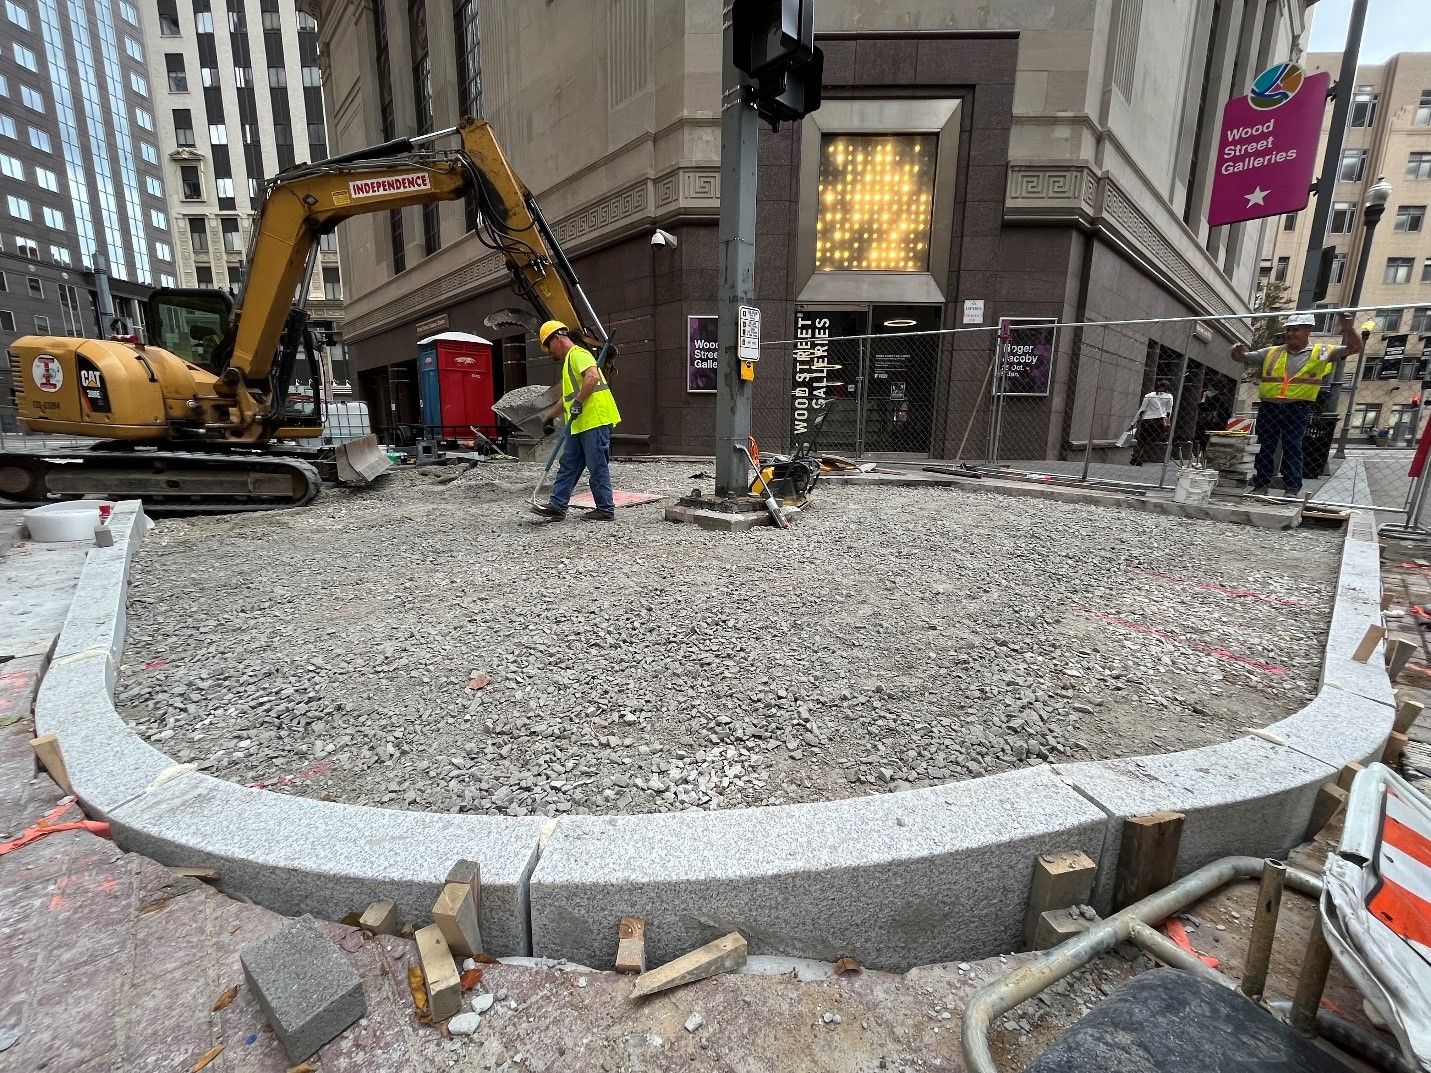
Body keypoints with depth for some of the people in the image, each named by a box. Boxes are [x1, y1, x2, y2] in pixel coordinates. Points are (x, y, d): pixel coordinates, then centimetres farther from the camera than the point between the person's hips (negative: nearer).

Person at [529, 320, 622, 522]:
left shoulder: (578, 354, -5)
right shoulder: (569, 360, 27)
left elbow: (592, 377, -26)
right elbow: (567, 397, 32)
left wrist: (578, 402, -23)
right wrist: (548, 416, 32)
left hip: (595, 421, -11)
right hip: (579, 424, 11)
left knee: (597, 467, -4)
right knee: (568, 466, 10)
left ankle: (606, 510, 4)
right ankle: (557, 506, 14)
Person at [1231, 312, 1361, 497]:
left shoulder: (1321, 352, 10)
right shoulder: (1271, 353, 15)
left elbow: (1355, 348, 4)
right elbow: (1243, 358, 14)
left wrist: (1347, 329, -13)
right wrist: (1238, 353, -11)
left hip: (1297, 409, -2)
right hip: (1268, 407, 2)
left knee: (1292, 449, -4)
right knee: (1264, 448, 4)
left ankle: (1292, 490, -1)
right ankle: (1260, 486, 10)